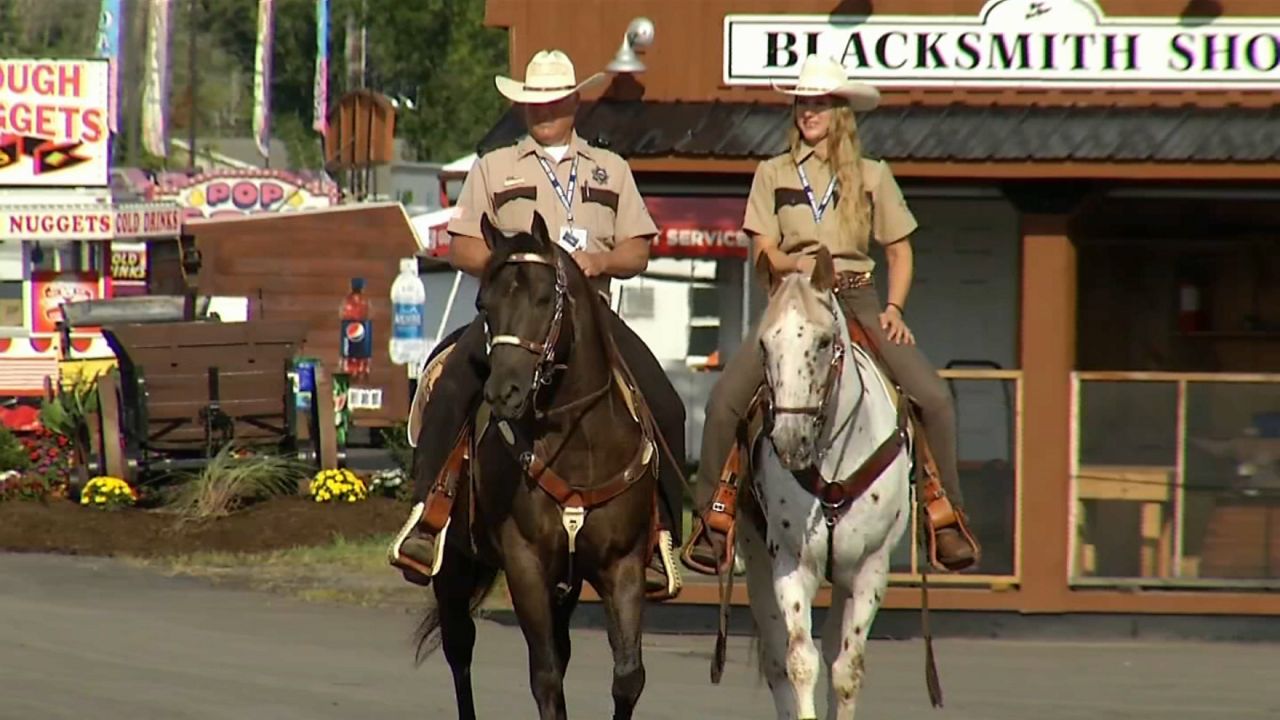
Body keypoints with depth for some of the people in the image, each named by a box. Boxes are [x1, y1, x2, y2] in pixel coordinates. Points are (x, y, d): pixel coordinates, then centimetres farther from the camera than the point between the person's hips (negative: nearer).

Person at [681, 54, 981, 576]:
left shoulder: (872, 176, 9)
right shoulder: (773, 175, 9)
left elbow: (900, 252, 13)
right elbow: (764, 252, 3)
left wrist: (894, 309, -3)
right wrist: (797, 263, -18)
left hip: (857, 302, 0)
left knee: (932, 396, -19)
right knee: (725, 399, -22)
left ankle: (945, 514, -5)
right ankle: (713, 517, -8)